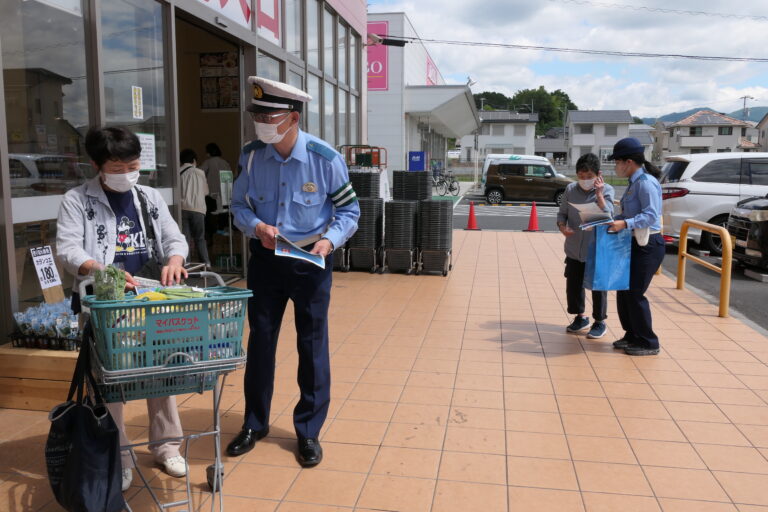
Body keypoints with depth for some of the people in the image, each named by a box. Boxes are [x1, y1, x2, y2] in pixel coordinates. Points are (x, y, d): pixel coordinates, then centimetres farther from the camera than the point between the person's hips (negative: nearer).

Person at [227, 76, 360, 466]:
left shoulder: (325, 159, -15)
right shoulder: (252, 155, -7)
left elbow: (349, 210, -5)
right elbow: (239, 205, 3)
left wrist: (329, 240, -22)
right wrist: (257, 226, -18)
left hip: (310, 261, -2)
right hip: (265, 259, 3)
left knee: (312, 345, 7)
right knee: (260, 340, 13)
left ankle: (308, 431, 25)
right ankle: (254, 424, 32)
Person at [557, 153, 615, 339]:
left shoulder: (606, 190, -7)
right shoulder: (571, 189, 1)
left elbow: (607, 215, -19)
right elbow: (562, 213, 6)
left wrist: (599, 193, -24)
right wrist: (562, 226, -13)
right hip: (574, 250, 4)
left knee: (598, 287, 5)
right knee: (573, 285, 12)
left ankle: (600, 322, 22)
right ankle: (580, 317, 32)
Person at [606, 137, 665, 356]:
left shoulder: (646, 182, -18)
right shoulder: (634, 182, 12)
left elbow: (651, 215, -26)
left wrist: (625, 223, -35)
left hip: (648, 245, -10)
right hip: (635, 243, 10)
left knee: (634, 294, -5)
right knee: (623, 290, 14)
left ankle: (648, 343, 9)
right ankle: (632, 336, 28)